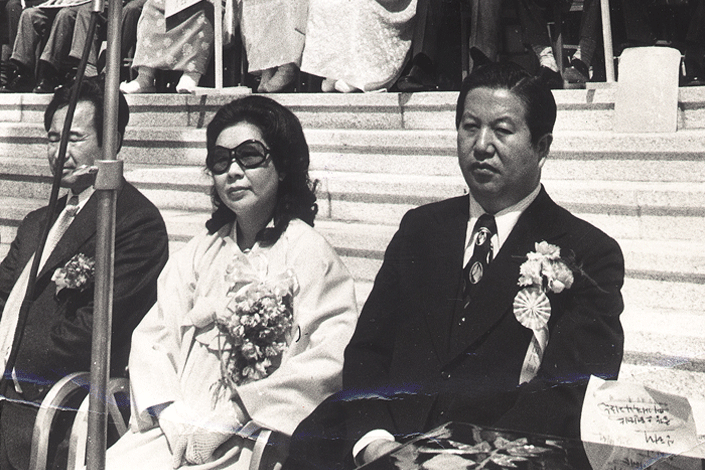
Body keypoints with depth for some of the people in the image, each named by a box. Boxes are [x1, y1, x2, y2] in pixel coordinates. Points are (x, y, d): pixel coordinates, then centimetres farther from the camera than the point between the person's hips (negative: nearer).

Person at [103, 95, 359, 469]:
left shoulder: (310, 252, 0)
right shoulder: (201, 251, 16)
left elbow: (329, 364, -12)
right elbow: (150, 340, 9)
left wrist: (232, 417, -14)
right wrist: (174, 418, -8)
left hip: (253, 439, -4)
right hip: (177, 429, 5)